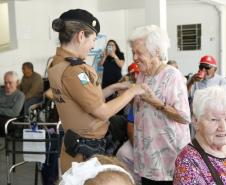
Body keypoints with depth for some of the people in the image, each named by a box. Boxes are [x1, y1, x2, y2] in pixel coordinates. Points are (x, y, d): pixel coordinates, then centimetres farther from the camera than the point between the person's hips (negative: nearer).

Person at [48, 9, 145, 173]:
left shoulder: (59, 64, 4)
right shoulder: (72, 70, -26)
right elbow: (103, 112, -20)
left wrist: (115, 87, 8)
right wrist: (131, 91, -8)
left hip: (79, 145, 9)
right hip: (85, 152, -9)